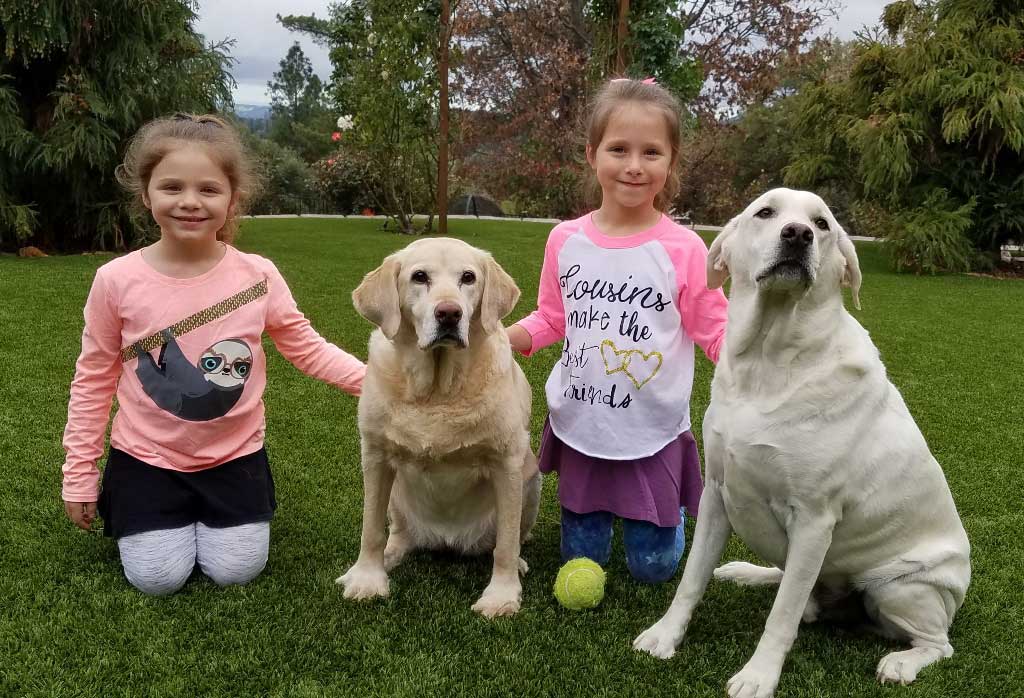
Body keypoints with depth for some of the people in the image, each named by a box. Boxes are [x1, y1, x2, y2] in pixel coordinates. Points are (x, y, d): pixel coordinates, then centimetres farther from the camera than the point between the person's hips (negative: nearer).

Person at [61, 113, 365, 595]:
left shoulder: (258, 275, -14)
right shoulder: (116, 280, -15)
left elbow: (306, 347, -4)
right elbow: (94, 379, -5)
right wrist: (79, 475, -1)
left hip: (234, 455, 1)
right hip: (146, 456, -1)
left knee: (236, 571, 2)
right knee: (158, 579, 0)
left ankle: (208, 512, 34)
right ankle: (119, 500, 31)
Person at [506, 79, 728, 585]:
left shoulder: (683, 248, -14)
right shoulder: (566, 240, -5)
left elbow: (716, 332, -8)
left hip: (653, 433, -2)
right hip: (580, 427, 3)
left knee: (652, 567, 11)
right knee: (580, 560, 16)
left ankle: (673, 509, 42)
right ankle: (593, 516, 49)